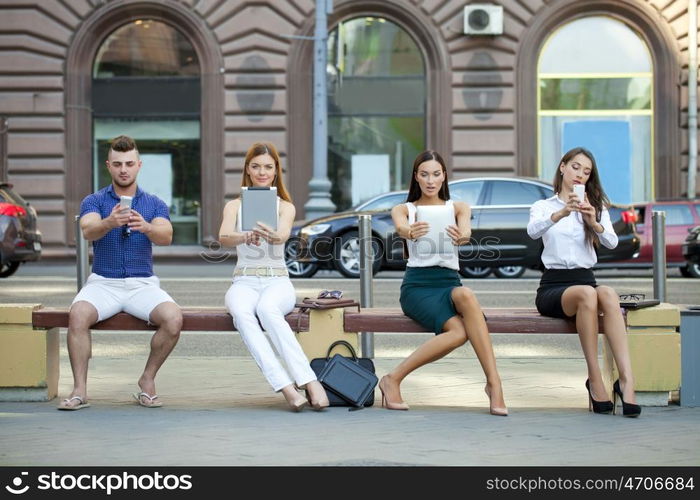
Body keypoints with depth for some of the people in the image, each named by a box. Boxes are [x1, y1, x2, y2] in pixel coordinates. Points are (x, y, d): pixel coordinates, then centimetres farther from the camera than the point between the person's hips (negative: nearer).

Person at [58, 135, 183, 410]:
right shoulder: (94, 201, 6)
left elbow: (166, 236, -12)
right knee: (78, 314, -32)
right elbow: (88, 230, -16)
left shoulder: (155, 204, 8)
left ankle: (148, 380, -7)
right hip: (103, 282, -1)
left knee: (173, 318, -27)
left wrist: (146, 227, -36)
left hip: (143, 284, 1)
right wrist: (109, 223, -40)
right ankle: (79, 390, -22)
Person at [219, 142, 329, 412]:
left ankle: (310, 382, -44)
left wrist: (273, 236, -43)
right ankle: (287, 387, -46)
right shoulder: (234, 206, 9)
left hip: (277, 281, -1)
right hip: (244, 281, 1)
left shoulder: (285, 206, 7)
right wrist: (244, 237, -38)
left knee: (267, 309, -38)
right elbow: (223, 237, -13)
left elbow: (284, 234, -17)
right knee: (241, 312, -36)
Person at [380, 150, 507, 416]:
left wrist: (461, 235, -37)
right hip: (417, 285, -2)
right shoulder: (403, 209, 11)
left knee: (465, 295, -39)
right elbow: (400, 227, -16)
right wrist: (411, 232, -42)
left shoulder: (459, 208, 15)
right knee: (459, 331, -33)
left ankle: (494, 383, -39)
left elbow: (466, 231, -10)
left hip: (449, 283, 2)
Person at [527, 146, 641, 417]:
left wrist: (594, 222, -25)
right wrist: (562, 213, -33)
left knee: (608, 294, -35)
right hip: (553, 286, -2)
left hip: (585, 280, 2)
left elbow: (612, 242, -4)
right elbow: (533, 231, -14)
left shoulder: (597, 208, 18)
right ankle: (595, 382, -34)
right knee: (587, 294, -37)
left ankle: (627, 380, -46)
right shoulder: (542, 207, 12)